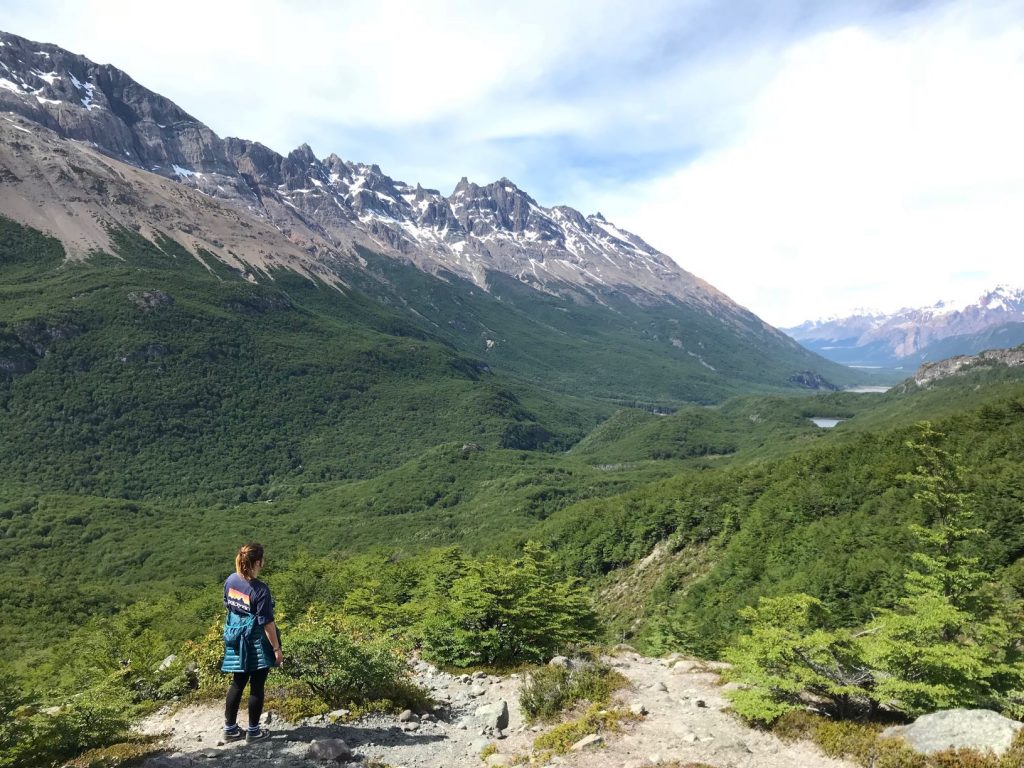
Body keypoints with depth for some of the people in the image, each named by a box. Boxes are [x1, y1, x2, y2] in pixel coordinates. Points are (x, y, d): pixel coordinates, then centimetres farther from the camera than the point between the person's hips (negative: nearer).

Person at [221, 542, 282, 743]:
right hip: (257, 643, -7)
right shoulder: (260, 590, -25)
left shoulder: (231, 580, -4)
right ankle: (253, 731, 19)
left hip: (236, 640, 7)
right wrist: (277, 648, -10)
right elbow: (267, 623, -20)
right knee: (257, 686, 8)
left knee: (237, 683, 18)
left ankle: (230, 728, 28)